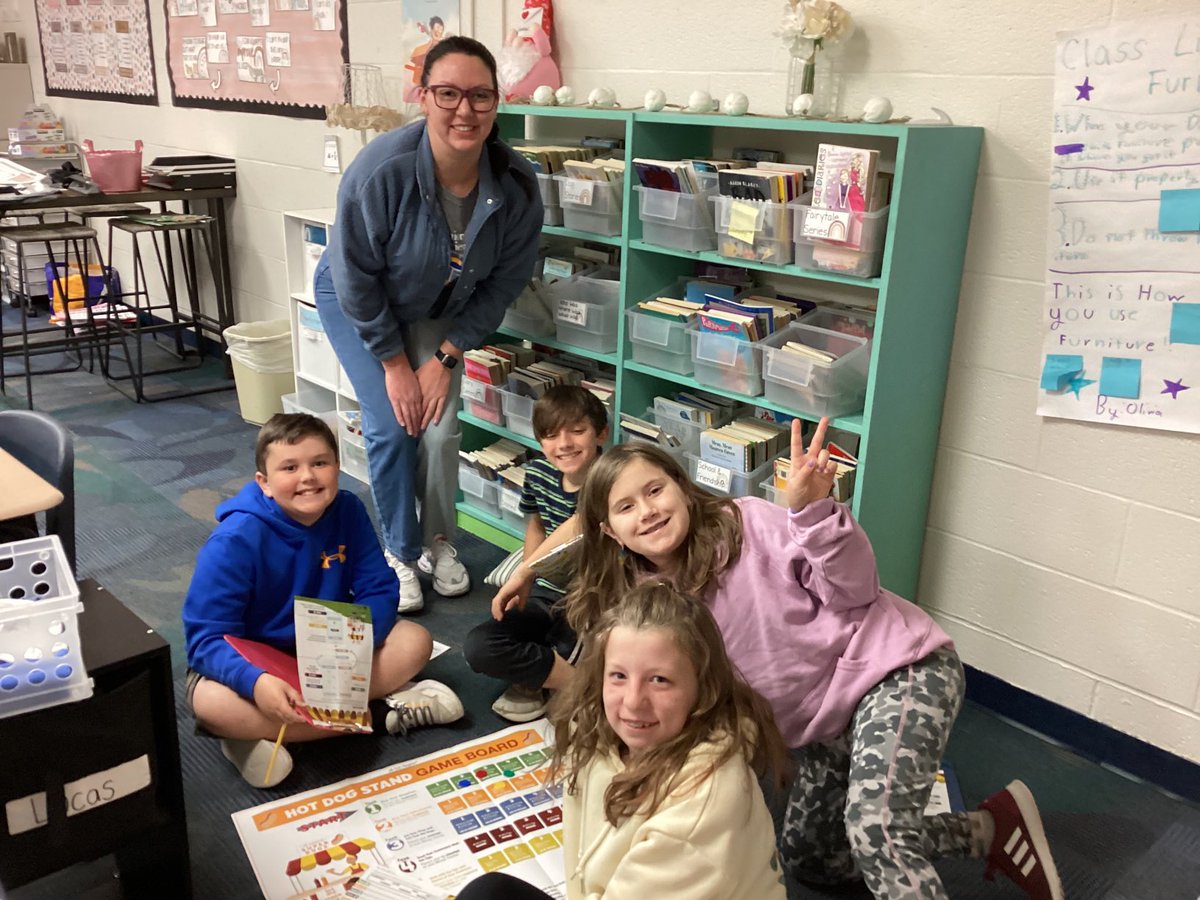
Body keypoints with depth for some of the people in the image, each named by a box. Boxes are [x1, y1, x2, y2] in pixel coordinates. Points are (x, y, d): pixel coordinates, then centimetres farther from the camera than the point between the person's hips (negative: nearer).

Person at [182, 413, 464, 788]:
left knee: (414, 641, -14)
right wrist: (255, 682, -47)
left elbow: (379, 591, -10)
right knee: (212, 702, -36)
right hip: (257, 659, -3)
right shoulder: (236, 540, -25)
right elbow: (206, 637, -26)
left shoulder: (348, 511, -13)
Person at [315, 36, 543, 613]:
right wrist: (394, 363, -17)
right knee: (392, 429, -9)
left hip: (438, 309, 3)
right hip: (356, 301, -2)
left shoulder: (516, 185, -25)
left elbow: (504, 283, -12)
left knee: (440, 430, -6)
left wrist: (446, 357, -13)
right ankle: (401, 553, 12)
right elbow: (356, 277, -23)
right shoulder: (382, 169, -35)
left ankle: (437, 541, 19)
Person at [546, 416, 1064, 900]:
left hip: (896, 666, -8)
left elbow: (854, 591, -18)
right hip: (826, 723, 9)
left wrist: (812, 510, -32)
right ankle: (987, 830, 24)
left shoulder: (745, 523, -15)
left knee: (873, 829, -32)